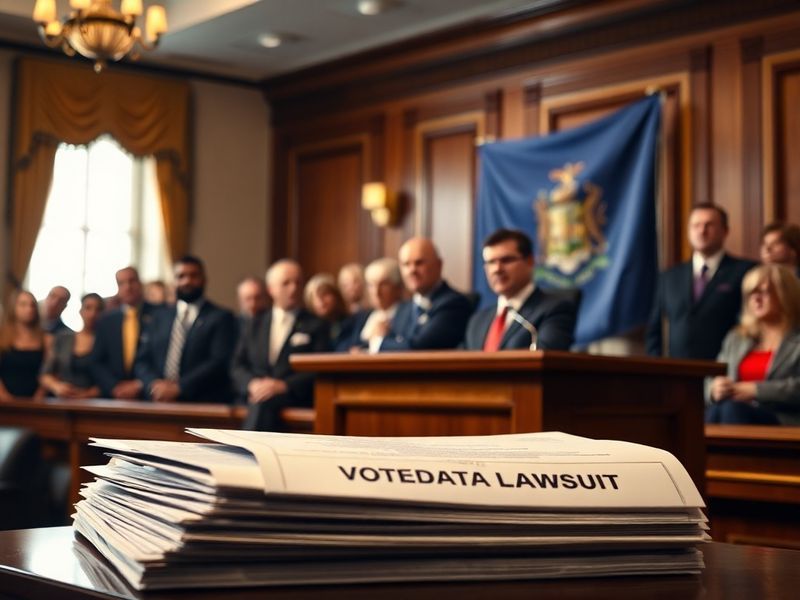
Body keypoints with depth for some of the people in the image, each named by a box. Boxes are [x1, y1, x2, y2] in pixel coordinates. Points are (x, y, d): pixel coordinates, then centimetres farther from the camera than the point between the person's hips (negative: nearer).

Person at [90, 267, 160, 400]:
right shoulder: (106, 321, 10)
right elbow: (96, 363, 9)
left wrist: (140, 386, -10)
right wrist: (115, 387, -6)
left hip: (148, 396, -2)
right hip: (112, 397, 3)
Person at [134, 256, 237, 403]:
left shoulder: (222, 318, 4)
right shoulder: (159, 317, 19)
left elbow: (219, 362, -7)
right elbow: (141, 361, 15)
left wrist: (178, 388, -14)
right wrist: (155, 385, -6)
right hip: (159, 404, 3)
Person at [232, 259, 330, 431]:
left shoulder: (317, 326, 11)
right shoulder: (253, 325, 22)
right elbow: (237, 366, 16)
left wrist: (283, 386, -15)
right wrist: (252, 384, -7)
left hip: (294, 397, -2)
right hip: (254, 396, 3)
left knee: (263, 403, -34)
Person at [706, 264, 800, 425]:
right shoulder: (735, 338, 26)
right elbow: (715, 381, 22)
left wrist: (754, 389, -12)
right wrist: (715, 389, -2)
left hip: (782, 421, -4)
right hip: (736, 411, 4)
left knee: (732, 410, -35)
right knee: (715, 410, -32)